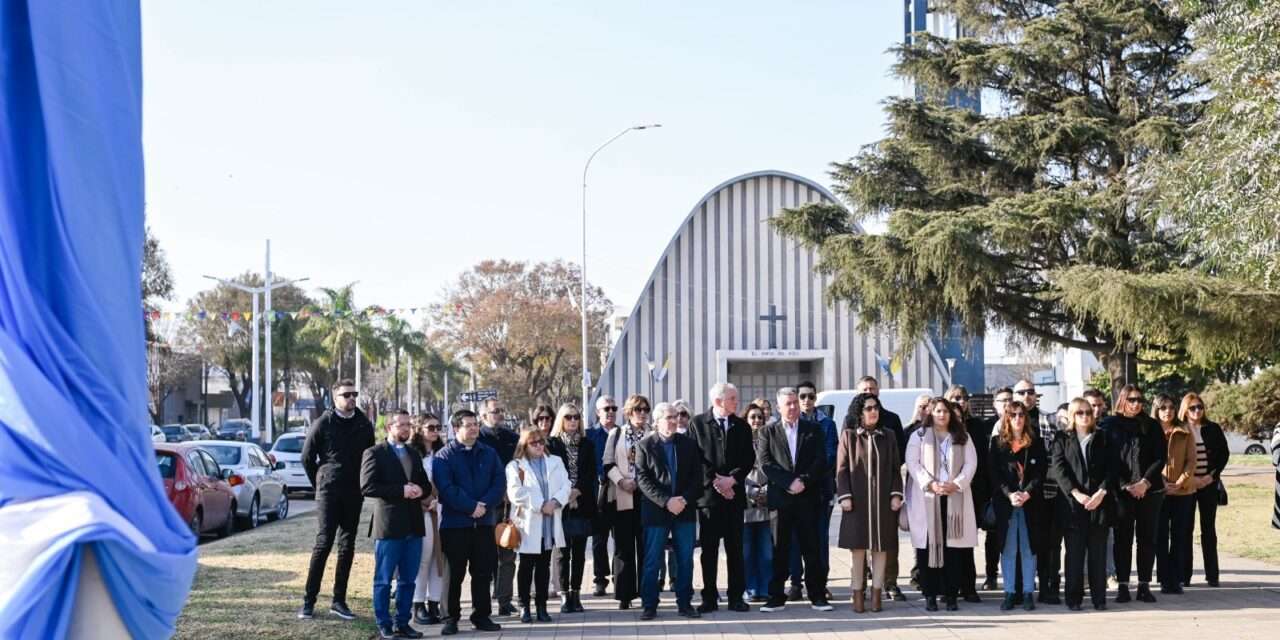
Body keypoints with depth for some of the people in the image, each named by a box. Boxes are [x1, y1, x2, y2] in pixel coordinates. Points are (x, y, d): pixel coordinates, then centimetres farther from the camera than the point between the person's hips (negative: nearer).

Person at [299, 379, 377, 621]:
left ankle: (339, 600, 11)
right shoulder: (323, 423, -2)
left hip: (354, 494, 4)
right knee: (323, 542, -9)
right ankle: (309, 600, -4)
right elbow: (307, 458, 3)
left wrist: (363, 485, 8)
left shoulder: (364, 425, 8)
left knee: (347, 546, 5)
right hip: (328, 492, -4)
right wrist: (320, 483, 4)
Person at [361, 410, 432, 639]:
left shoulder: (414, 454, 18)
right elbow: (367, 487, -13)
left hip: (413, 525, 6)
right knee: (383, 580, 1)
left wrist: (419, 490, -3)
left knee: (408, 579, 10)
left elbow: (426, 484, 21)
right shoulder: (375, 453, -3)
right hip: (388, 525, -6)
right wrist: (401, 490, -16)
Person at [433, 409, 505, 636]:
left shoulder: (489, 454, 9)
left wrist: (485, 504, -14)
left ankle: (481, 616, 16)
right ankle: (451, 618, 10)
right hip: (455, 523, -4)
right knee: (454, 573, 2)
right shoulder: (444, 456, -4)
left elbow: (499, 483, 2)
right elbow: (446, 488, -13)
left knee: (483, 572, 7)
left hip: (484, 522, 4)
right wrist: (471, 506, -17)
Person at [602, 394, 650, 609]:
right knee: (624, 547, 1)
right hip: (622, 497, 1)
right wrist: (622, 481, -9)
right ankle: (624, 594, 4)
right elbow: (608, 464, 5)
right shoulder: (616, 434, 10)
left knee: (646, 545, 1)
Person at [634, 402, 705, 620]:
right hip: (655, 511, -2)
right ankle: (649, 605, 7)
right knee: (652, 561, 1)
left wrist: (685, 499, -10)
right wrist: (665, 502, -15)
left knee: (685, 559, 5)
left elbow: (697, 476, 5)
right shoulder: (644, 445, 0)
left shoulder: (688, 443, 8)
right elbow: (642, 479, -7)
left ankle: (685, 603, 13)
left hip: (684, 510, 3)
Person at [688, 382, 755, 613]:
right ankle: (709, 598, 7)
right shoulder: (698, 424, 1)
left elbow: (749, 458, 5)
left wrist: (732, 479, -10)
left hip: (734, 493, 2)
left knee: (735, 548, 4)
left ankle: (736, 597, 9)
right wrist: (715, 481, -12)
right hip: (708, 493, -2)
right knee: (709, 548, 1)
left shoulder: (742, 426, 10)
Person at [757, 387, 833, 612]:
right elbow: (766, 463, -3)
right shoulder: (768, 432, 7)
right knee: (779, 550, 2)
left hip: (808, 498, 0)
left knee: (812, 548, 2)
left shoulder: (813, 430, 10)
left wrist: (804, 481, -12)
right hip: (780, 498, 0)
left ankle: (817, 596, 7)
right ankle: (776, 597, 7)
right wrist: (789, 482, -13)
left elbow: (821, 460, 1)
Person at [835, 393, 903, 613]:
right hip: (858, 500, -2)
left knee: (880, 547, 3)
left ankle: (876, 594, 8)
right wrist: (844, 496, -8)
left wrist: (896, 494, 0)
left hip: (883, 501, 2)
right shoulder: (848, 436, 2)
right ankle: (858, 594, 5)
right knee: (858, 547, -1)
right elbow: (842, 468, 0)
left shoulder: (888, 436, 11)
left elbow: (895, 468, 10)